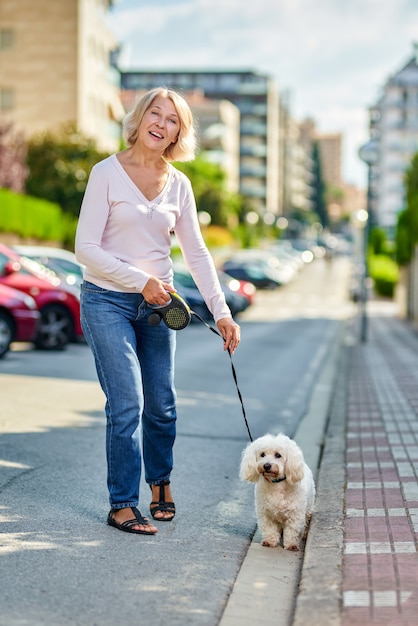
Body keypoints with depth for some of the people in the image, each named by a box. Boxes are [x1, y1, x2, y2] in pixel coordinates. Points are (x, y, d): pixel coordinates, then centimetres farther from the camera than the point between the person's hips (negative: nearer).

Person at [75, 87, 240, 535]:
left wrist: (221, 312, 1)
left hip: (156, 303, 4)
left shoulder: (178, 184, 6)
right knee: (127, 404, -11)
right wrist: (141, 281, -15)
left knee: (161, 405, 8)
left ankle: (159, 483, 32)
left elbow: (196, 253, 8)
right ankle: (122, 505, 0)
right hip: (108, 301, -4)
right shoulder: (107, 173, -7)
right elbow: (86, 247, -11)